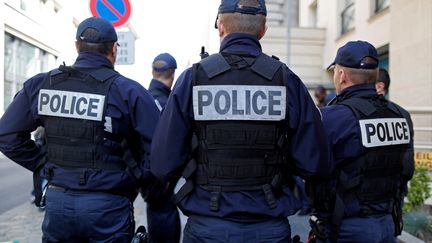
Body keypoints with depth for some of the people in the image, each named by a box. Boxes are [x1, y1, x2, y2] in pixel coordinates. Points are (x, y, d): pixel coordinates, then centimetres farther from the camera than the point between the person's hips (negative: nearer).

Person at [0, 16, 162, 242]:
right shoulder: (128, 91, -11)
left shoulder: (40, 84, 1)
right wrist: (133, 182, -4)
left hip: (57, 200, 4)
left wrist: (43, 165, 9)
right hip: (107, 206, -3)